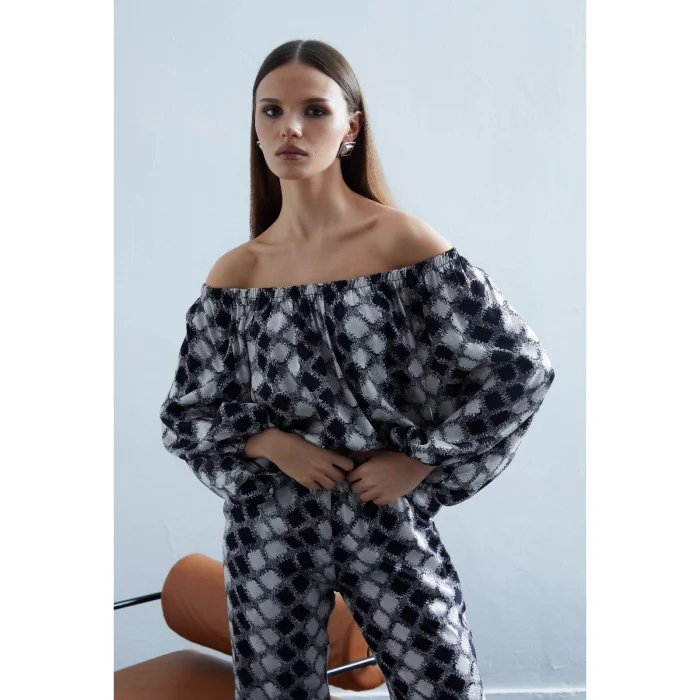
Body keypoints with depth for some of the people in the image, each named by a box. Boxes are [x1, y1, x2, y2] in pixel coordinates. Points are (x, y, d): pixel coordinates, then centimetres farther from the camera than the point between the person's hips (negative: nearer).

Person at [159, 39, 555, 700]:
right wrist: (272, 445, -12)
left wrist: (419, 462, -9)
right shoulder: (236, 273, 1)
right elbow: (182, 417, 6)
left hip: (391, 518, -1)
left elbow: (522, 367, -7)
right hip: (270, 535, 2)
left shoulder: (404, 240, -7)